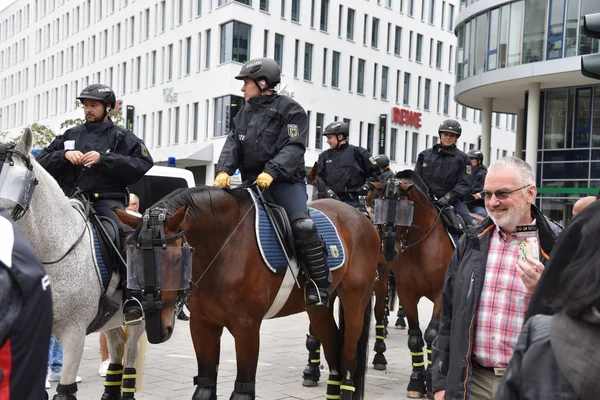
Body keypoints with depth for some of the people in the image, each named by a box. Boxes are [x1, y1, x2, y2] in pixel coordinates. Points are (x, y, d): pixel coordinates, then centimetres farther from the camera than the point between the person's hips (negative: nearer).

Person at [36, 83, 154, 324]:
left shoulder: (122, 137, 9)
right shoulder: (70, 136, 21)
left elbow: (143, 164, -6)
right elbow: (42, 162, 16)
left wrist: (103, 159, -14)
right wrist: (64, 155, -5)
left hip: (107, 201, -5)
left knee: (127, 236, -31)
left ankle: (132, 298, -27)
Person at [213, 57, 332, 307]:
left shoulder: (291, 110, -2)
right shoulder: (244, 114, 17)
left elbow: (293, 147, -16)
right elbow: (233, 144, 4)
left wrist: (271, 172, -31)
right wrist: (224, 170, -16)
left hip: (285, 180, -6)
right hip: (251, 181, 7)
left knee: (302, 225, -27)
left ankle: (320, 285, -15)